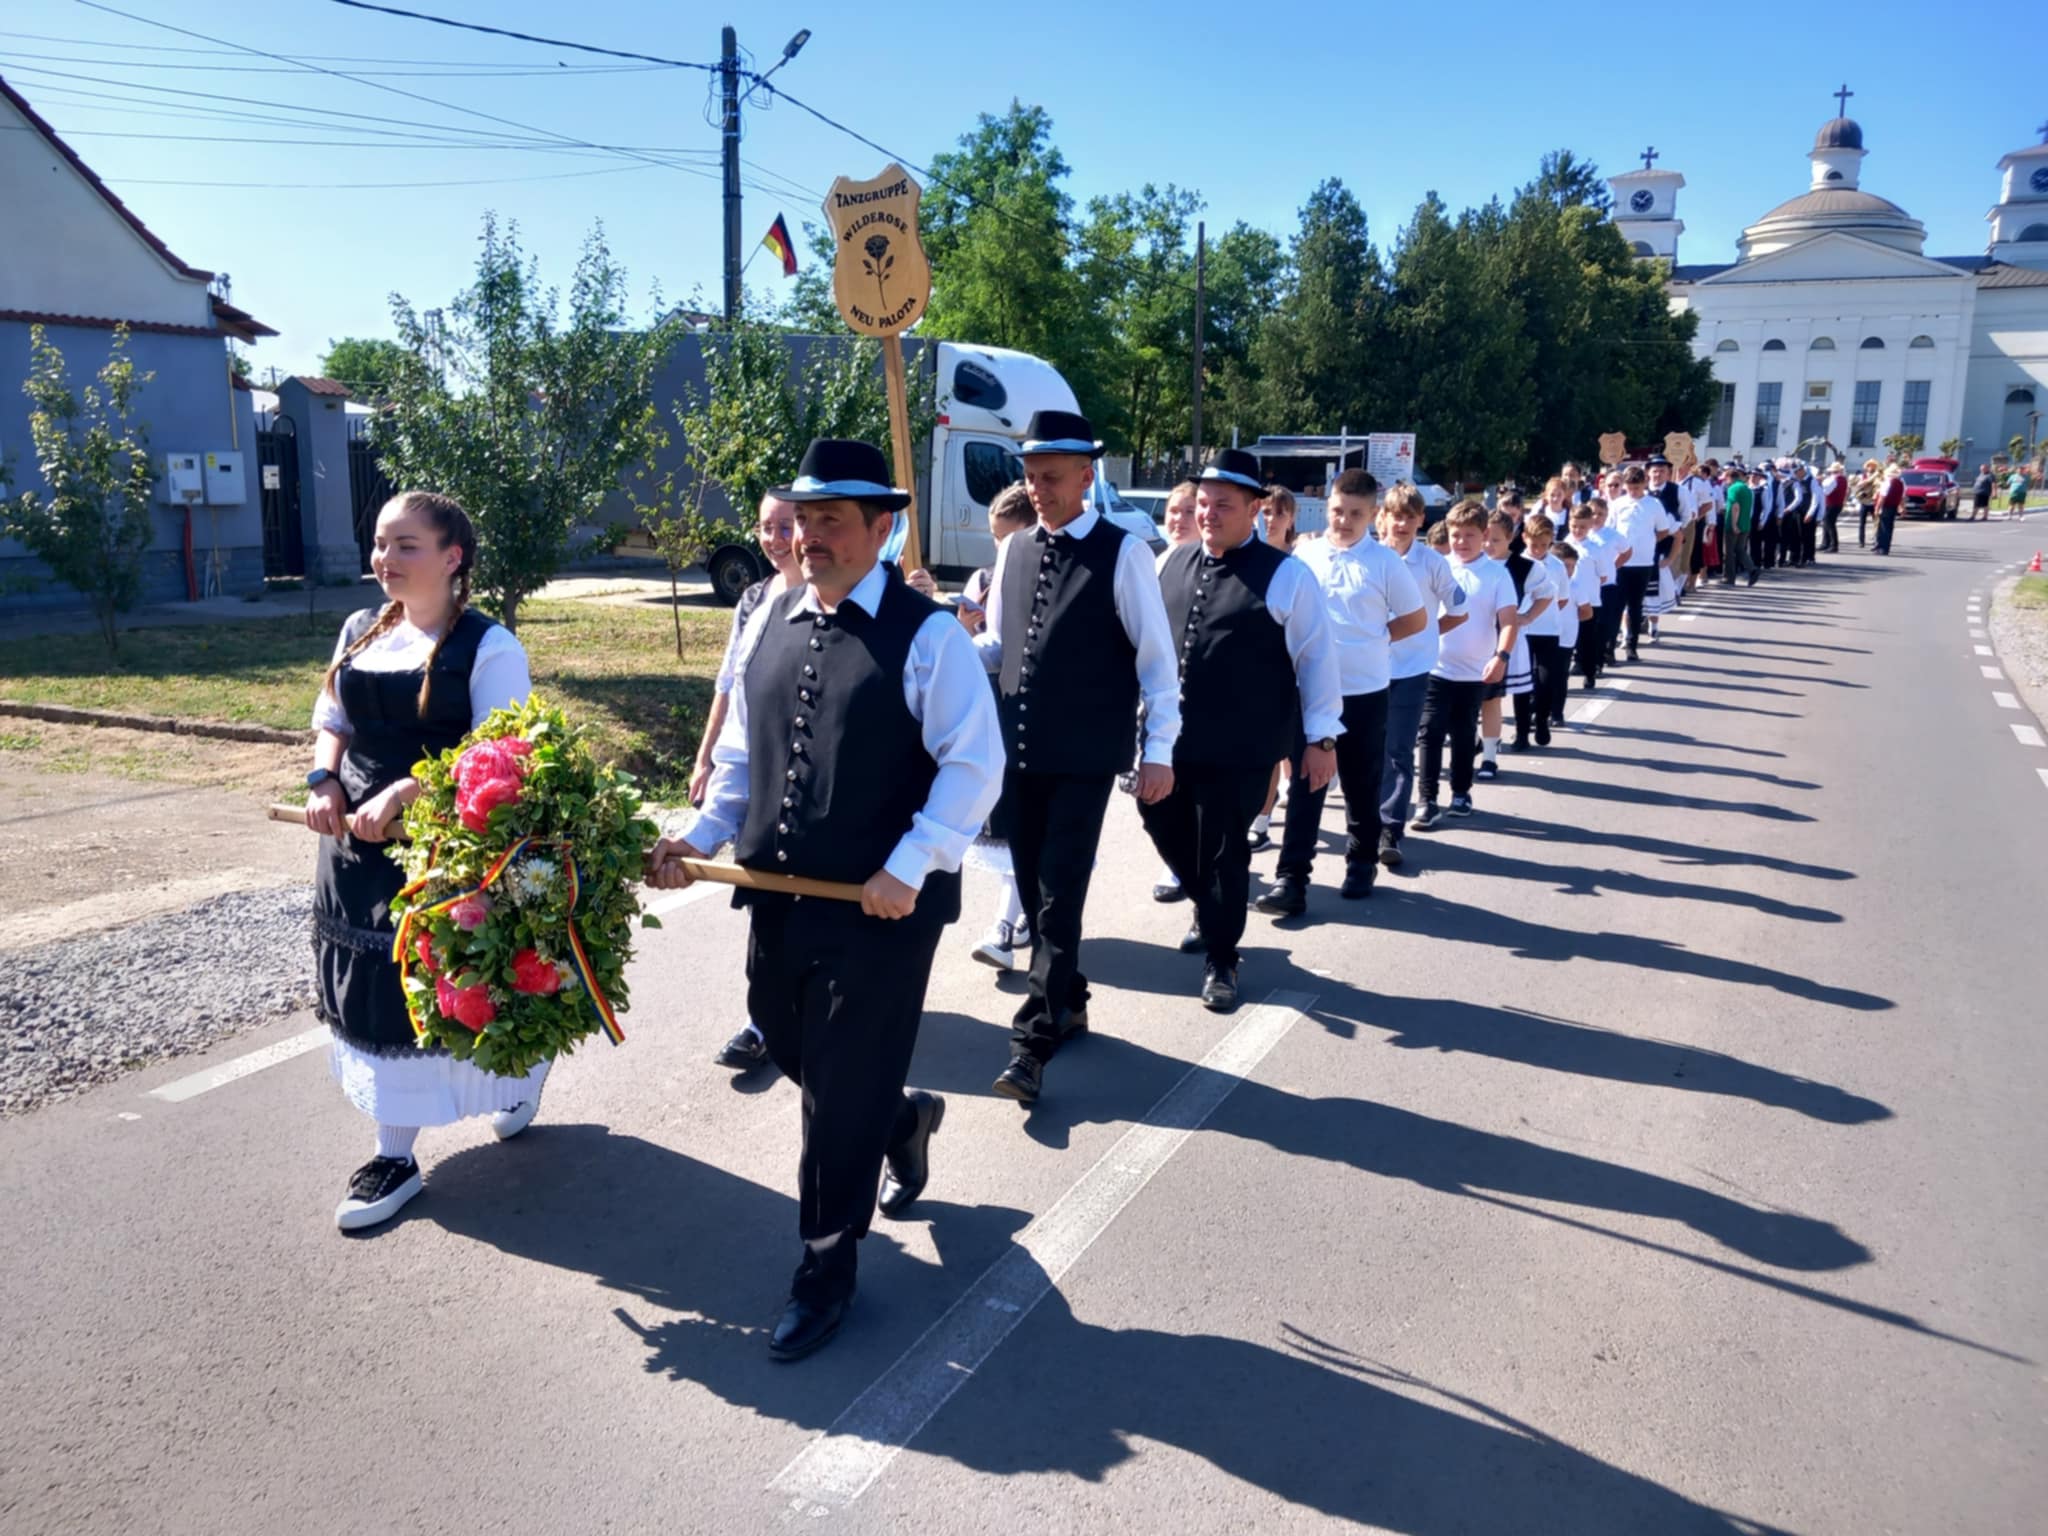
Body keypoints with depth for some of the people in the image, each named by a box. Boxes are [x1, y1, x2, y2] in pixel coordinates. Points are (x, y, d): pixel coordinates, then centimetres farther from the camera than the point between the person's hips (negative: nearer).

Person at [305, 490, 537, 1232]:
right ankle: (394, 1152, 23)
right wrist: (324, 781, -4)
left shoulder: (489, 647, -13)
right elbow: (331, 723, 17)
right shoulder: (361, 632, 8)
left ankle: (516, 1074, 38)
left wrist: (405, 793, -26)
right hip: (357, 844, 7)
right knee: (373, 989, 10)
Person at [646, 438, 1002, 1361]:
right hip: (777, 896, 7)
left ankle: (827, 1271, 25)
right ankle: (901, 1121, 53)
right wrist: (699, 837, 0)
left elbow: (974, 767, -15)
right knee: (796, 1060, 21)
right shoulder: (770, 622, 8)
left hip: (881, 906, -6)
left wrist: (908, 870, -22)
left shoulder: (926, 634, -12)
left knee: (844, 1092, 4)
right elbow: (743, 753, 13)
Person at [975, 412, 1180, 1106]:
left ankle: (1033, 1043, -1)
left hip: (1084, 759, -6)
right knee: (1033, 892, 13)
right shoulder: (1013, 550, 9)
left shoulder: (1122, 554, -7)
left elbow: (1156, 657, -6)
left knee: (1060, 896, -6)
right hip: (1018, 753, 6)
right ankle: (1067, 1001, 32)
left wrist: (1158, 750, -10)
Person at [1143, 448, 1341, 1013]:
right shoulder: (1172, 563, 8)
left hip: (1240, 747, -5)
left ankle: (1220, 960, 21)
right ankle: (1212, 908, 45)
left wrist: (1321, 738, -6)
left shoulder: (1285, 575, -7)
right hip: (1169, 735, 5)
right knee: (1164, 823, 16)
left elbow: (1315, 657, -5)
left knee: (1224, 851, 3)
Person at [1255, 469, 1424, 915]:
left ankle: (1361, 864, 31)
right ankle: (1292, 879, -1)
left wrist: (1371, 641, 1)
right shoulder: (1304, 554, 1)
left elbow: (1416, 620, 3)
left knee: (1361, 786, 12)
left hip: (1364, 691, -1)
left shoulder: (1385, 562, -5)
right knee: (1305, 784, -1)